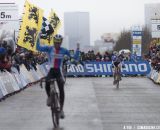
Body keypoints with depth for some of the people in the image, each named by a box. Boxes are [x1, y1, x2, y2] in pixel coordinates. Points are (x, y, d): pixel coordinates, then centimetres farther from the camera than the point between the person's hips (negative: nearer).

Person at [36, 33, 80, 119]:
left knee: (61, 89, -10)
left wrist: (77, 49, -15)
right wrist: (38, 38, -25)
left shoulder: (64, 50, -2)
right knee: (47, 84, -27)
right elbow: (38, 48, -16)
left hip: (59, 72, 1)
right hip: (51, 71, -1)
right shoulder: (49, 48, -3)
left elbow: (75, 58, -3)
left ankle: (61, 109, 2)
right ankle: (49, 97, 7)